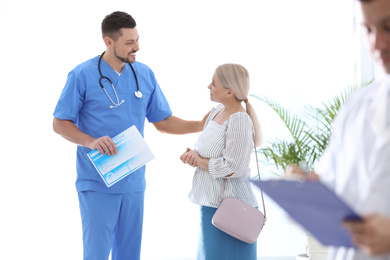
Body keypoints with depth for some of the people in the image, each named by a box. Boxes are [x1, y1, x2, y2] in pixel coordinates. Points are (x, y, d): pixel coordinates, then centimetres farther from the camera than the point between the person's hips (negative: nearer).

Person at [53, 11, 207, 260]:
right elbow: (60, 123, -5)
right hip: (98, 183, -5)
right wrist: (91, 141, -22)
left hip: (133, 182, 5)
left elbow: (162, 121, 13)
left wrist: (200, 126, -1)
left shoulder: (145, 75, 6)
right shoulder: (82, 75, -8)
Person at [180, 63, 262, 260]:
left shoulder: (239, 121, -20)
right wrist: (191, 155, -3)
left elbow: (230, 168, -23)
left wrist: (199, 161, -10)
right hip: (211, 205, 10)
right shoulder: (218, 111, 8)